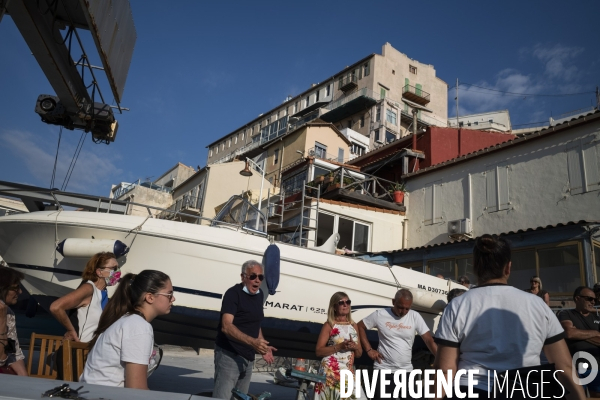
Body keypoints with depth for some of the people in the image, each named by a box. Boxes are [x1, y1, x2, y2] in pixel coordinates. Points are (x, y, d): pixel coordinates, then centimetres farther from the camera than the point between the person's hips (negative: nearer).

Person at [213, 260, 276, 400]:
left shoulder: (259, 294, 10)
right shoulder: (233, 293, -14)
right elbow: (226, 326, -25)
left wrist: (263, 346, 11)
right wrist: (252, 342, -36)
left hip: (249, 357, 8)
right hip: (229, 355, -7)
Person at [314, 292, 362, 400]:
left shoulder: (354, 326, 11)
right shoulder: (329, 325, -2)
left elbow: (359, 354, 17)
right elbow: (318, 351, -8)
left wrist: (355, 347, -5)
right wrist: (339, 347, -17)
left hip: (349, 372, 4)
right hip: (330, 372, -4)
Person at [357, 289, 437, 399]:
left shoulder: (415, 317, -3)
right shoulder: (380, 315, -7)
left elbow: (429, 340, -6)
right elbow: (360, 327, 4)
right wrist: (369, 350, -3)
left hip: (406, 371, 2)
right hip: (383, 370, -2)